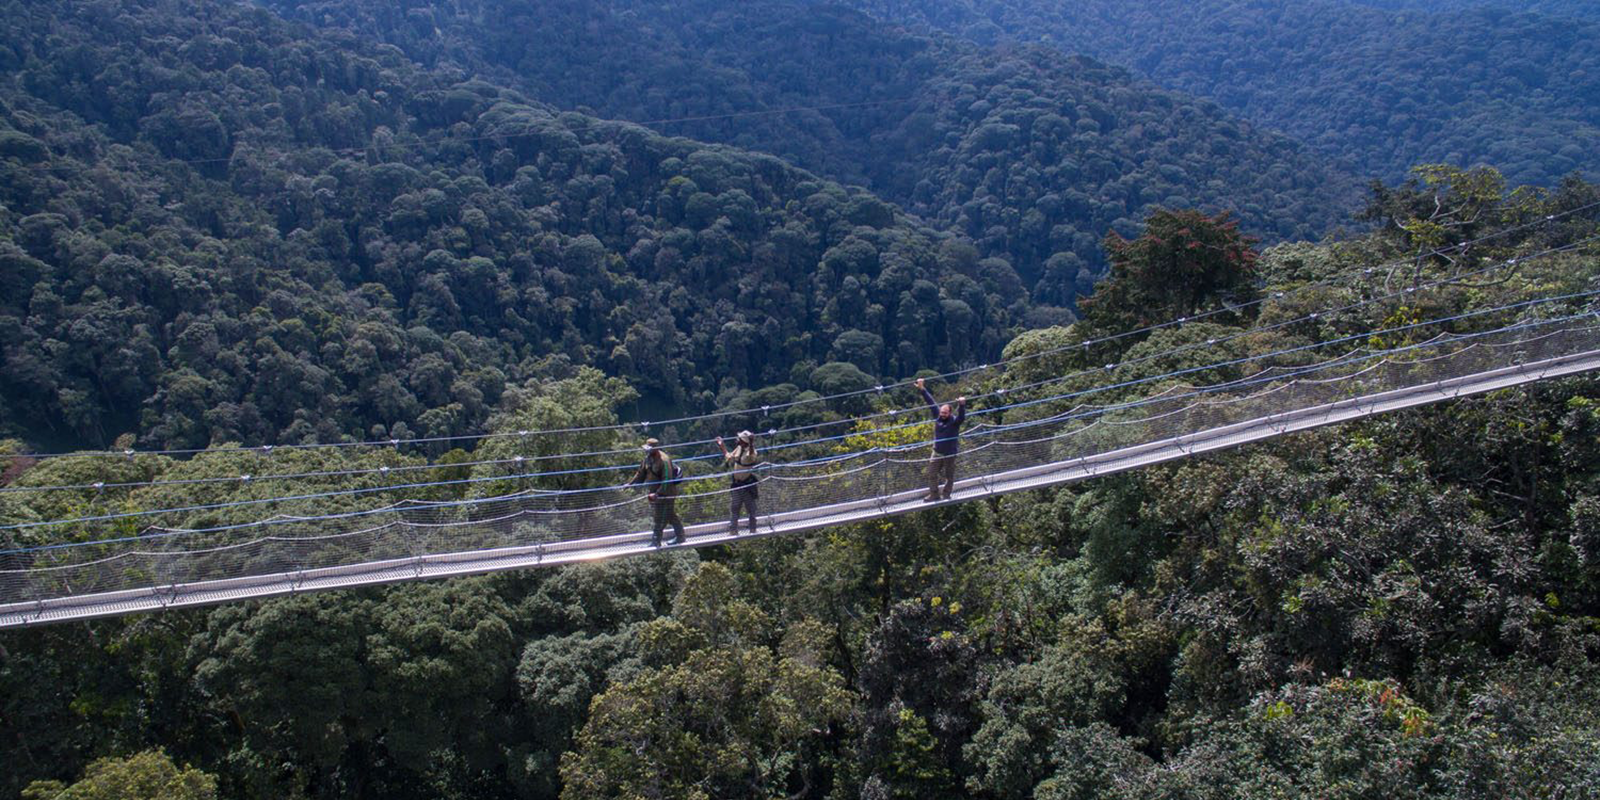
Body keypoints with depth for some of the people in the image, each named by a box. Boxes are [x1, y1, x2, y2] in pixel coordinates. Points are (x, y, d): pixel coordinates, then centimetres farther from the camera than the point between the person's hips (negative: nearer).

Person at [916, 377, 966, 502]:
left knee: (949, 475, 9)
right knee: (932, 474, 7)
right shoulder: (938, 416, -4)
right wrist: (922, 389, -2)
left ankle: (946, 494, 26)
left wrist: (962, 405, -57)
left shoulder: (954, 421, -16)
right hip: (937, 453, 5)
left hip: (950, 454, -5)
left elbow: (962, 417, -38)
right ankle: (934, 494, 20)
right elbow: (931, 402, -1)